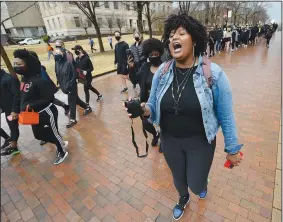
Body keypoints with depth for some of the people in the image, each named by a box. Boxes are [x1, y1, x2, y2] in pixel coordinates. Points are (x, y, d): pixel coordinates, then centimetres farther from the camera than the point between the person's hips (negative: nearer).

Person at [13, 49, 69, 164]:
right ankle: (61, 143, 43)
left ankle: (62, 152, 34)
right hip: (34, 114, 9)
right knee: (39, 134, 21)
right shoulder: (24, 79, 2)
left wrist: (31, 106, -27)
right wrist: (23, 108, 5)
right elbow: (24, 97, 14)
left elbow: (49, 98, -23)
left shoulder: (38, 80, -25)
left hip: (46, 113, -9)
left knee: (53, 133, 9)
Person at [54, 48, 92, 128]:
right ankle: (88, 108, 40)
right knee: (76, 99, 20)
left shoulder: (68, 63, -18)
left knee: (71, 102, 1)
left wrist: (69, 85, -20)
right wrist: (61, 85, 7)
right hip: (65, 87, 7)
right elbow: (57, 75, 12)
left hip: (71, 87, -7)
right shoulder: (57, 64, 3)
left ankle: (72, 119, 14)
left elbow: (74, 75, -18)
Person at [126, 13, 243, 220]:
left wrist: (232, 148, -1)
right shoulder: (161, 72, -9)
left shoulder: (214, 73, -18)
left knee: (196, 185, 17)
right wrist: (144, 109, -24)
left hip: (200, 141, -2)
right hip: (170, 140, 3)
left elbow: (226, 116, -10)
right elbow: (154, 106, 0)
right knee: (178, 178, 26)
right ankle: (183, 199, 65)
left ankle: (203, 183, 59)